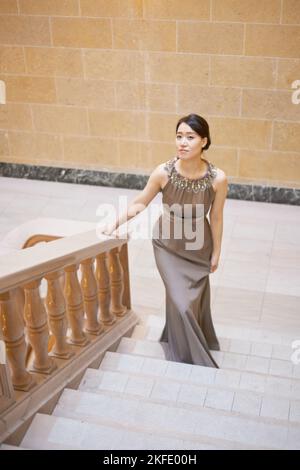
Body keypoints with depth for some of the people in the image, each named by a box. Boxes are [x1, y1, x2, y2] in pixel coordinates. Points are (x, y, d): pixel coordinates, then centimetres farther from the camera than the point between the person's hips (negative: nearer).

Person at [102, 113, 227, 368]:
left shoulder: (218, 178, -24)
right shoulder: (163, 172, -25)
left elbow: (216, 218, -10)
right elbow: (140, 203, -7)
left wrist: (216, 253, -1)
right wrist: (115, 224, -8)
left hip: (199, 246, 1)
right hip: (168, 244, -1)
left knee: (196, 298, 17)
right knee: (180, 301, 0)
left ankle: (197, 343, 47)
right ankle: (188, 355, 26)